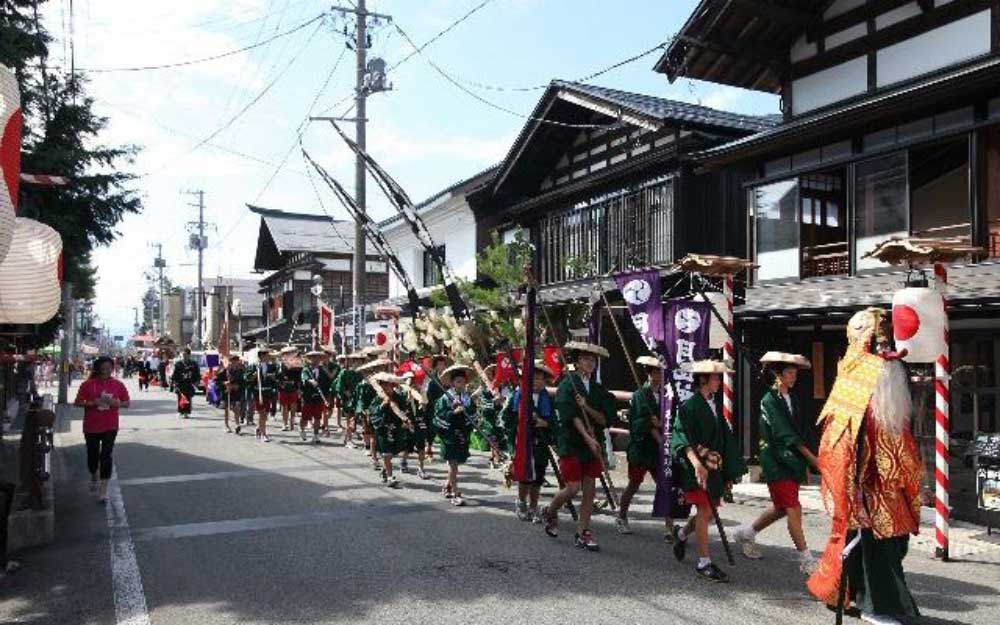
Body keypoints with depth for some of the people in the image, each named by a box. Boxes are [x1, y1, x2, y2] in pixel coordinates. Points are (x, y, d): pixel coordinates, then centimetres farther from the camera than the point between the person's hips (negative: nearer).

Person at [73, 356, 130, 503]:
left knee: (106, 456, -6)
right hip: (91, 426, 0)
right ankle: (94, 477, 44)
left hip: (110, 426, 0)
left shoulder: (118, 385, -1)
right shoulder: (88, 384, -5)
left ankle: (103, 491, -1)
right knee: (92, 456, 12)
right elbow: (77, 402, -4)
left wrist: (116, 403, -16)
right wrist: (93, 403, -20)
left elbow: (126, 403, 5)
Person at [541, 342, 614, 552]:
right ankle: (549, 513, 21)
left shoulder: (598, 389, 11)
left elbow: (605, 419, 2)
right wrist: (587, 437, -24)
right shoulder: (567, 385, -5)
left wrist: (587, 407, -14)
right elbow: (571, 416, -16)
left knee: (589, 489, 3)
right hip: (571, 443, -5)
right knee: (573, 488, -7)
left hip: (593, 444, 5)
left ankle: (583, 533, 12)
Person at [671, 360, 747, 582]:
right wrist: (697, 464, -32)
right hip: (696, 467, -7)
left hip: (714, 468, 8)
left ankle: (682, 534, 38)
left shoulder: (714, 407, 12)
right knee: (704, 511, -6)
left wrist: (728, 471, 16)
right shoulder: (689, 406, -11)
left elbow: (724, 440, 16)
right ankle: (704, 563, 3)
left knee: (709, 511, 12)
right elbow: (682, 439, -20)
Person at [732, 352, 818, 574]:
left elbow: (799, 433, 12)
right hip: (776, 463, -8)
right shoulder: (769, 400, -12)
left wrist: (805, 464, 6)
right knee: (793, 509, -6)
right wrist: (813, 459, -17)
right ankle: (806, 560, 4)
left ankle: (746, 533, 34)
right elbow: (787, 436, -17)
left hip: (792, 462, 8)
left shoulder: (790, 399, 11)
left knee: (782, 508, 16)